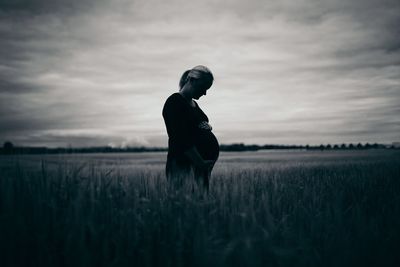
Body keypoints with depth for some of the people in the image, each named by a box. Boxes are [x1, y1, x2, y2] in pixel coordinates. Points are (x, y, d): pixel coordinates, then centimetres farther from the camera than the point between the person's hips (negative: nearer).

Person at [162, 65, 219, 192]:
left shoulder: (193, 104, 20)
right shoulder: (175, 103, -9)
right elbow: (182, 139, -18)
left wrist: (207, 127, 9)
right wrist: (201, 162, -21)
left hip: (202, 165, 10)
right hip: (183, 164, -9)